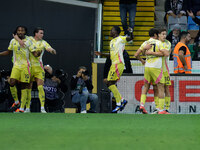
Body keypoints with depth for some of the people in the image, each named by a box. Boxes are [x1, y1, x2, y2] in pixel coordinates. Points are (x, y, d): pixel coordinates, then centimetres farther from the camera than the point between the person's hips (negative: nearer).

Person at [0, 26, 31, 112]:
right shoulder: (13, 41, 8)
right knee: (12, 83, -14)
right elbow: (8, 52, 21)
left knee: (24, 86, -4)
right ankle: (16, 102, 7)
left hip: (25, 66, -3)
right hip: (16, 65, 3)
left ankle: (22, 108, -1)